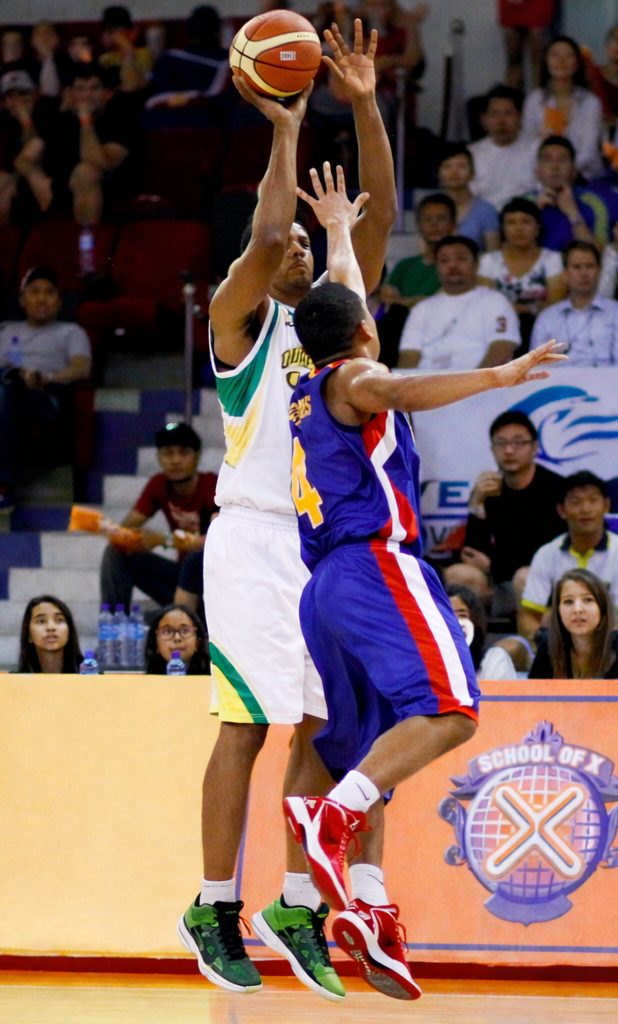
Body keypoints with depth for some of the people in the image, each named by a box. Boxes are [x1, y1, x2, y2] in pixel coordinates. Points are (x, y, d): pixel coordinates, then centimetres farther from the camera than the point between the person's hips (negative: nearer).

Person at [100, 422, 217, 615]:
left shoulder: (211, 486, -16)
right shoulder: (159, 485, 2)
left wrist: (165, 540, -40)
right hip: (185, 572, 6)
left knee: (197, 558, -38)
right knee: (116, 552, -7)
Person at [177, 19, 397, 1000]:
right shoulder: (240, 316, 0)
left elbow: (379, 218, 7)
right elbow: (265, 234, -20)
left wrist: (366, 107, -1)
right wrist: (285, 130, -11)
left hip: (330, 541, 6)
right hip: (255, 540, -6)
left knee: (324, 728, 3)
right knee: (250, 725, -6)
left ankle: (297, 908, 9)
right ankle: (215, 910, 1)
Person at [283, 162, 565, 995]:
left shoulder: (308, 388, 25)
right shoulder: (353, 377, 2)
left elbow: (343, 299, 44)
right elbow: (400, 390, -24)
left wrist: (340, 232, 59)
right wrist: (498, 376, -35)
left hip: (325, 585, 9)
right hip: (378, 565, -9)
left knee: (366, 753, 6)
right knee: (447, 709, -24)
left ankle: (369, 905, -6)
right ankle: (332, 817, -40)